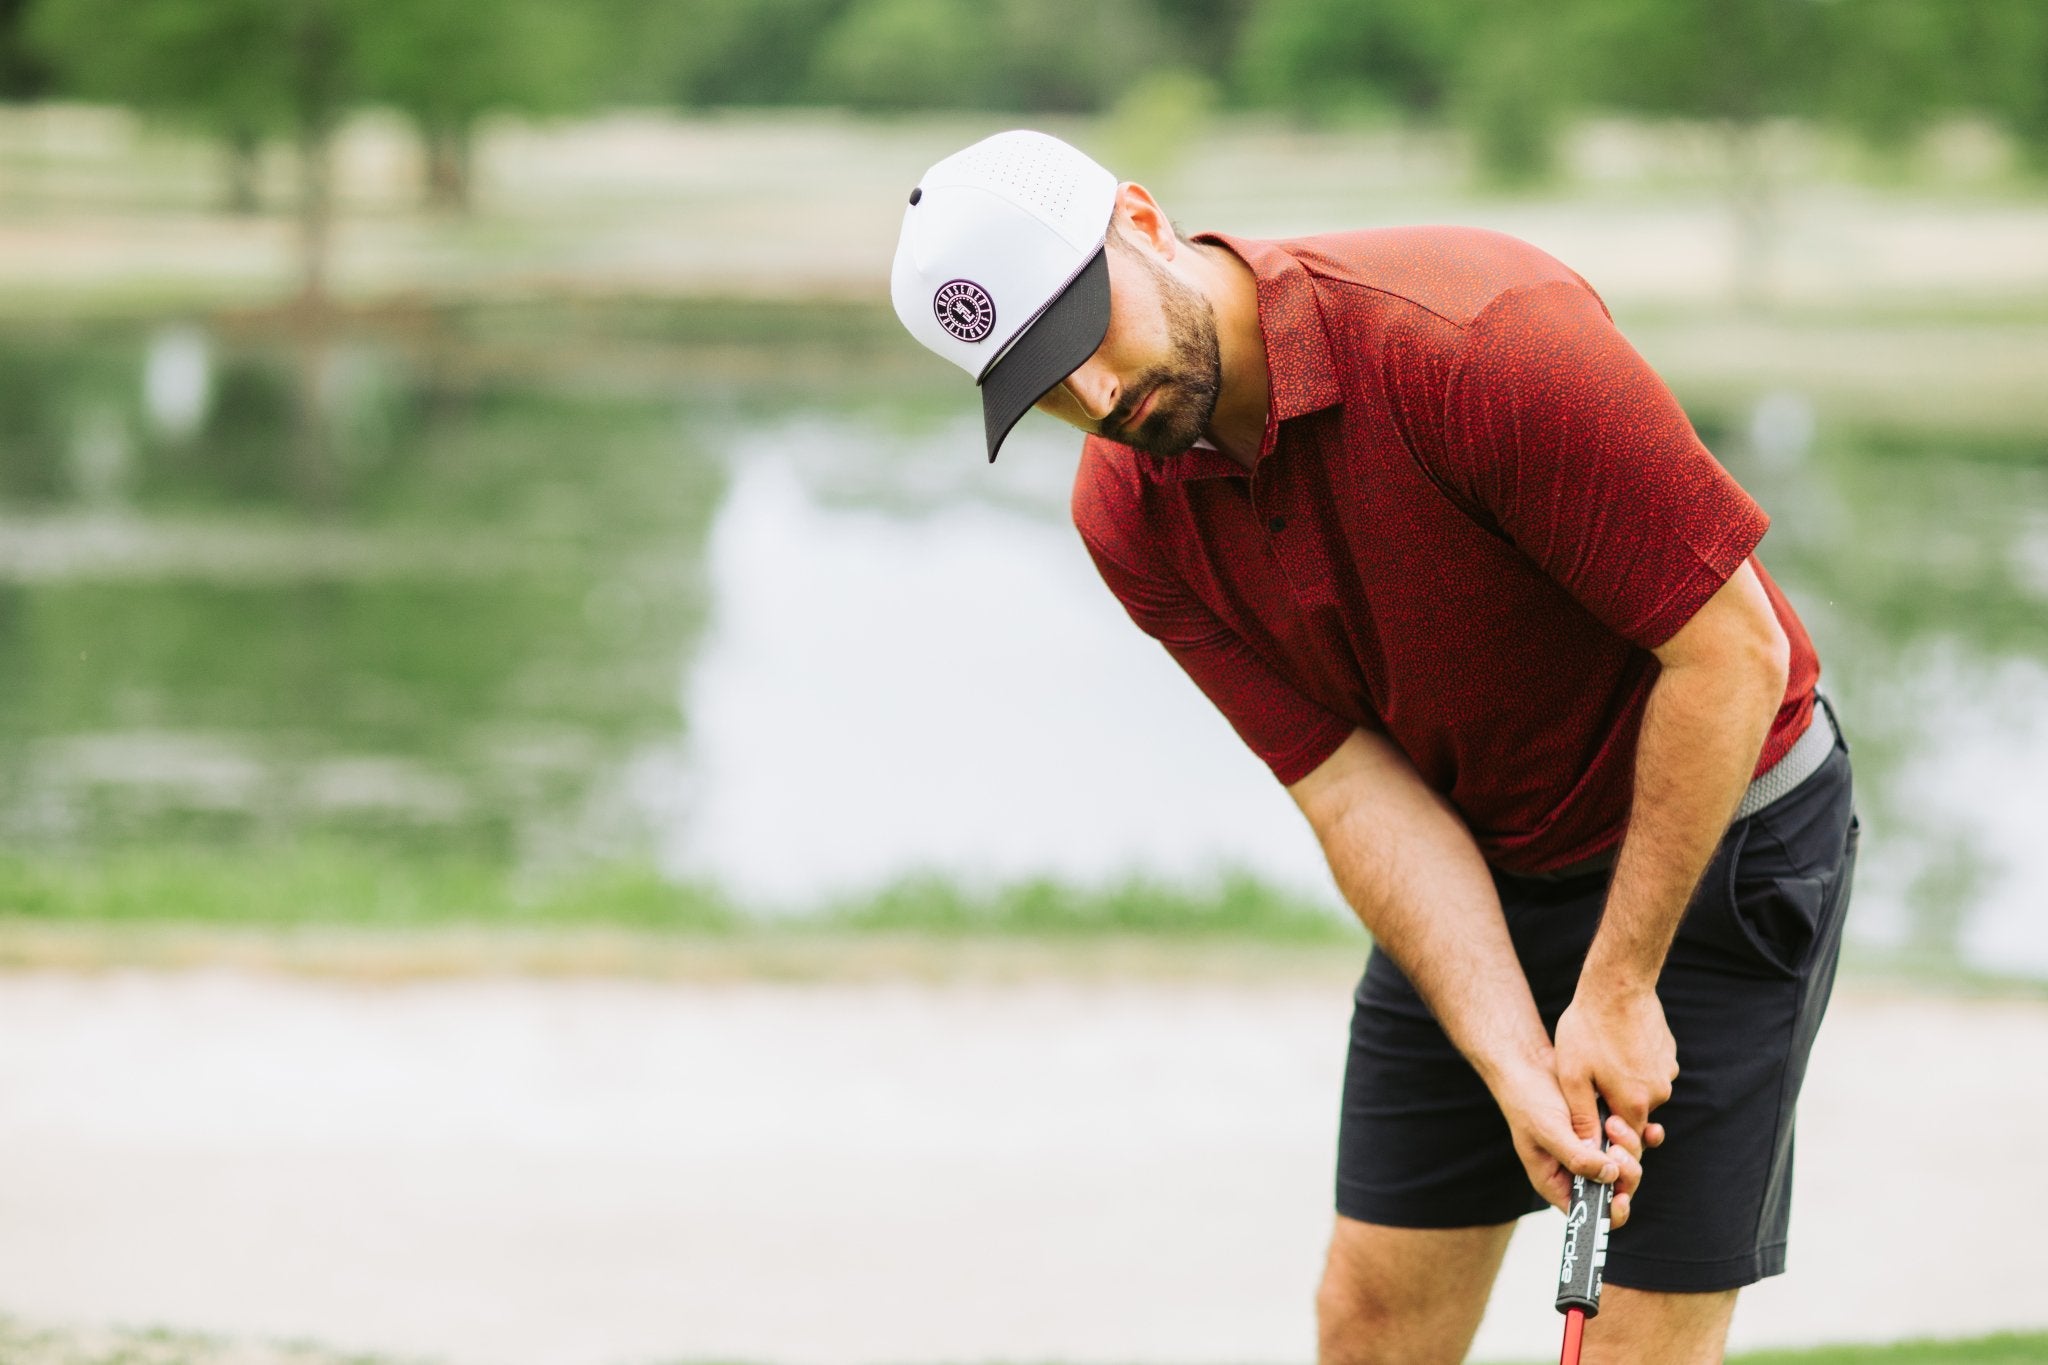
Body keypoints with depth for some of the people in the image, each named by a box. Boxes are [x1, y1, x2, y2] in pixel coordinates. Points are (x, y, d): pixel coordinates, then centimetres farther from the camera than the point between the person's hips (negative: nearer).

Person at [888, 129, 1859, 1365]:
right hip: (1477, 870, 6)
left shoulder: (1481, 335, -31)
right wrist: (1518, 1066, -25)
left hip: (1720, 829, -6)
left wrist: (1619, 993, -20)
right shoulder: (1132, 517, -11)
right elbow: (1357, 788, -12)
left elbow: (1734, 652, -26)